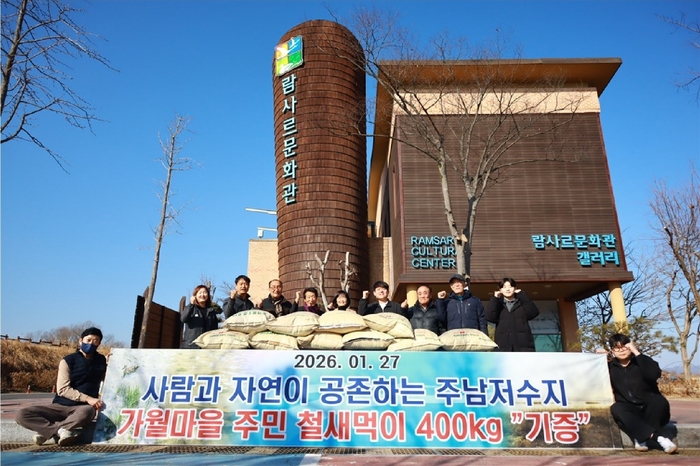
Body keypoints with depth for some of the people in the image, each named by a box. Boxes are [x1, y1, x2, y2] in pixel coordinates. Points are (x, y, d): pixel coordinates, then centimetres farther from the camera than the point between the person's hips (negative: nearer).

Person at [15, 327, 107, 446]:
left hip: (82, 408, -1)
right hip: (61, 406, 1)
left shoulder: (102, 361, 8)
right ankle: (61, 430, -26)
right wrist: (87, 398, -19)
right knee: (22, 414, -21)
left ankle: (47, 431, -21)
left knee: (88, 412, -39)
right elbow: (62, 389, -8)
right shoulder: (68, 361, 0)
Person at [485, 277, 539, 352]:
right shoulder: (498, 305, 16)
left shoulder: (522, 303, 16)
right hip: (502, 346, 0)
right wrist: (495, 299, -4)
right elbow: (490, 317, -3)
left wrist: (523, 296, -3)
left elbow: (533, 313, -4)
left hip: (523, 344, 0)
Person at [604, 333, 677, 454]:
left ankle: (642, 438, -30)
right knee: (616, 408, -31)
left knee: (660, 401, -33)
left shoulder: (642, 361, -2)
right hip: (629, 412, 1)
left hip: (651, 410, -1)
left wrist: (637, 352, -22)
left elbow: (654, 374, -23)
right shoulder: (610, 366, 7)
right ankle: (657, 437, -38)